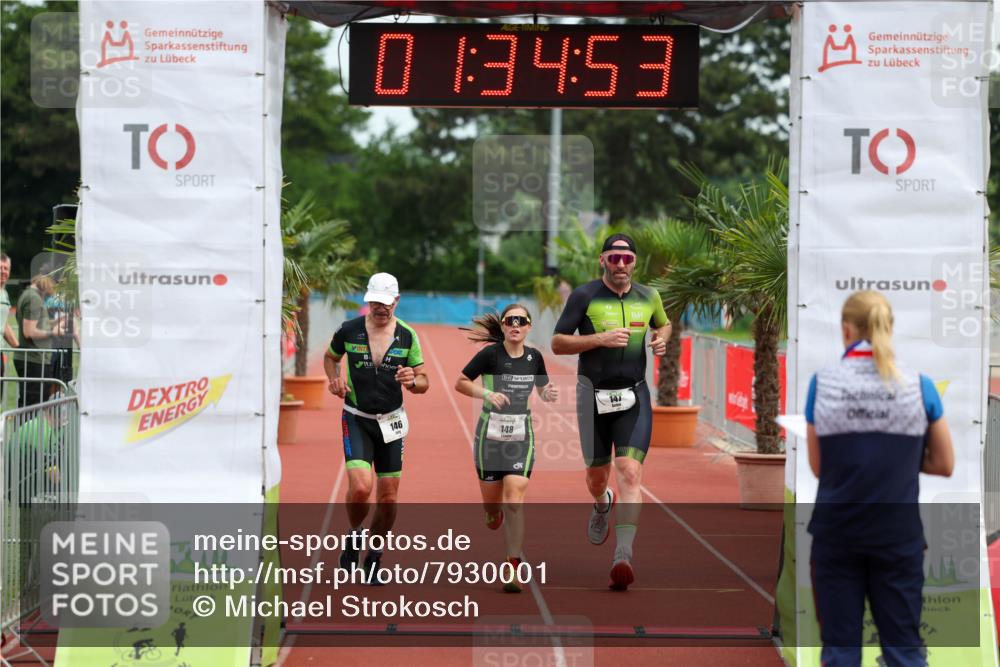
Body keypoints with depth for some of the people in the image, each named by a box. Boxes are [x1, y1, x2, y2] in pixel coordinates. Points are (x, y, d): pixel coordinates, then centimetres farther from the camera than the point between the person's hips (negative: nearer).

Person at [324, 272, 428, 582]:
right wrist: (334, 379, -5)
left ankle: (374, 555, 25)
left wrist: (413, 381, -20)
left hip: (391, 422, 2)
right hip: (357, 419, -2)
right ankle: (354, 535, 9)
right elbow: (330, 357, 15)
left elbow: (424, 381, 3)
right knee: (361, 487, -21)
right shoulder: (349, 330, -5)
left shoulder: (407, 336, -2)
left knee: (388, 498, 4)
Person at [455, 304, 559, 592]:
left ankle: (513, 568, -6)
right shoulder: (490, 354, -9)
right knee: (491, 499, 8)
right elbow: (460, 383, -4)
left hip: (521, 435, 1)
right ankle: (494, 513, 49)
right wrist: (486, 394, -20)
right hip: (490, 433, -1)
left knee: (514, 499, -11)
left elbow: (542, 390, 18)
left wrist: (550, 393, -5)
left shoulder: (534, 357, 2)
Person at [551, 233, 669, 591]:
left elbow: (664, 324, 27)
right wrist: (601, 338, -18)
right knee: (597, 475, 12)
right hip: (594, 395, -1)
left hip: (634, 396, 1)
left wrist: (661, 340, 3)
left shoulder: (648, 297, 6)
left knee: (630, 473, -16)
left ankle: (623, 557, -22)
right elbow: (557, 344, -5)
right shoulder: (584, 296, -5)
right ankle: (602, 504, 51)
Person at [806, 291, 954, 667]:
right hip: (898, 536, 0)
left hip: (836, 535, 0)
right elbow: (944, 465, 4)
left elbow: (818, 467, 2)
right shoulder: (919, 387, -5)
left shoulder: (822, 385, -6)